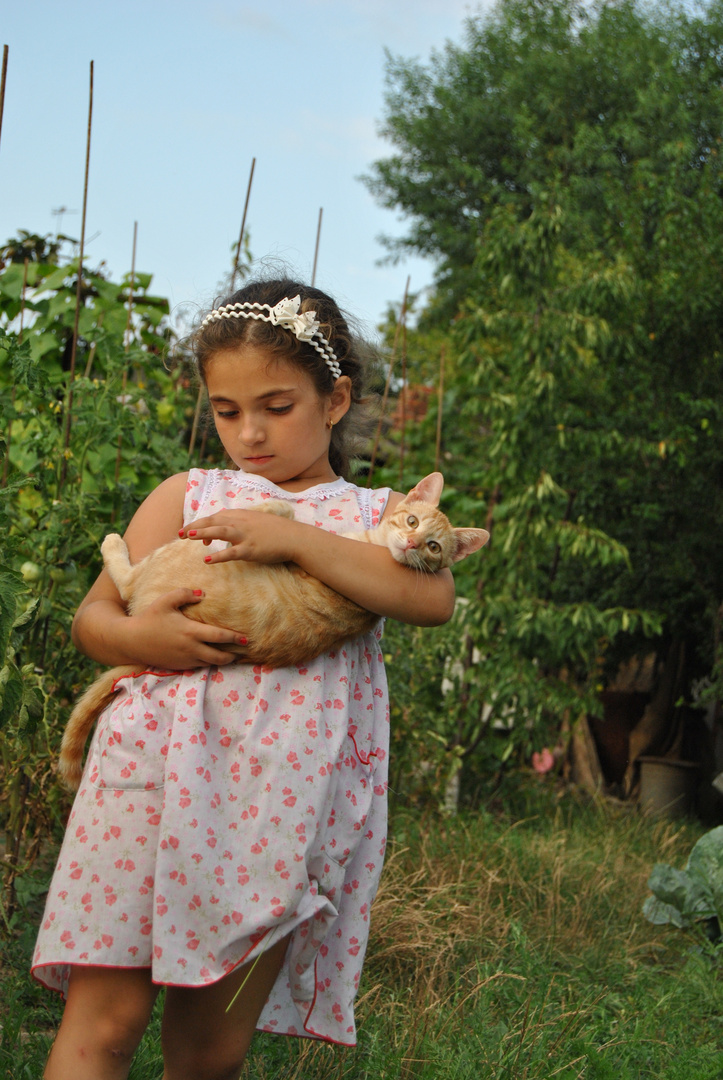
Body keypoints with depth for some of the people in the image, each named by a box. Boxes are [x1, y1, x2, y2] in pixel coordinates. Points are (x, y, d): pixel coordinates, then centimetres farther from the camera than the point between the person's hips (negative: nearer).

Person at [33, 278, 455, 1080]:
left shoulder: (375, 517, 15)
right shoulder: (186, 496, 16)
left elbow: (434, 598, -6)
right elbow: (90, 616, 14)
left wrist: (294, 539, -14)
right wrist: (137, 635, -11)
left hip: (283, 798, 0)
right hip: (163, 768, 0)